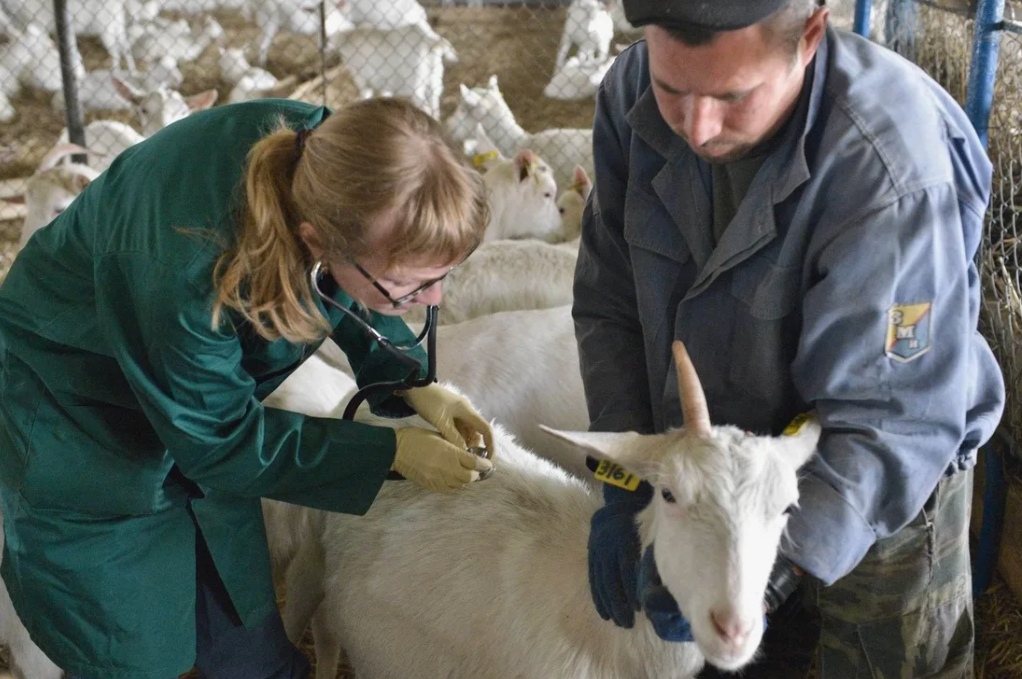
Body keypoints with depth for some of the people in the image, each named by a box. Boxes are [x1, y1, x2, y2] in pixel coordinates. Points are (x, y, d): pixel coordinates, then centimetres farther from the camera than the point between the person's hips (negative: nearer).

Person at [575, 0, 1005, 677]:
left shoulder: (895, 175, -35)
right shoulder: (635, 95, -18)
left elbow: (890, 422, -29)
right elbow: (609, 302, -10)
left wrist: (779, 562, -39)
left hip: (885, 492, -4)